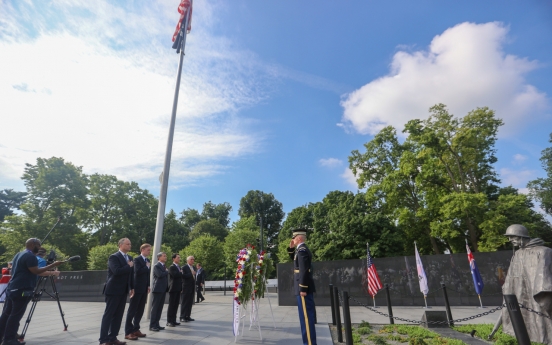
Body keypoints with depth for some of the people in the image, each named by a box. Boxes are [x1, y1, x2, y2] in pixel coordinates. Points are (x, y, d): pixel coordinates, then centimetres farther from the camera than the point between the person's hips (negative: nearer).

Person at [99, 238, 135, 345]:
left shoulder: (129, 258, 12)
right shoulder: (114, 257, -12)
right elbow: (117, 271, -27)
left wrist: (132, 287, 10)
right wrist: (129, 266, -14)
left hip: (123, 291, 8)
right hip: (113, 290, -7)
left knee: (118, 315, 11)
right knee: (108, 315, 0)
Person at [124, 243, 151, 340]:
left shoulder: (147, 260, 14)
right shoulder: (137, 259, -11)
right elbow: (138, 271, -25)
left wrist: (148, 286, 12)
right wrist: (147, 267, -12)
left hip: (144, 289, 8)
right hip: (137, 288, -8)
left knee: (140, 310, 12)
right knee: (132, 310, 0)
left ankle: (136, 329, 21)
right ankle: (128, 332, 6)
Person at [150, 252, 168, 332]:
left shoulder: (164, 266, 17)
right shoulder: (156, 266, -10)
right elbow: (160, 275, -24)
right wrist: (166, 271, -8)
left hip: (163, 289, 8)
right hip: (158, 289, -8)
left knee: (160, 307, 11)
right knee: (155, 307, -2)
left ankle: (156, 324, 18)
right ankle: (152, 325, 4)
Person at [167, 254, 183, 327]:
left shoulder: (179, 267, 17)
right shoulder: (172, 267, -10)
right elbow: (175, 275, -27)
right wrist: (181, 272, -8)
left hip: (178, 289, 8)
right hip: (173, 289, -8)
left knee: (176, 305, 10)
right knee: (171, 305, -2)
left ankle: (173, 320, 17)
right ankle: (169, 321, 5)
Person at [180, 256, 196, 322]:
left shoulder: (193, 267, 15)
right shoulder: (184, 267, -9)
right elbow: (183, 276, -20)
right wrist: (191, 274, -25)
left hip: (192, 287, 7)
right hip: (186, 287, -7)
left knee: (190, 302, 10)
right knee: (185, 302, -2)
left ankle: (187, 316, 17)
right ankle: (182, 317, 5)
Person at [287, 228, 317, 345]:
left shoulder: (302, 250, -18)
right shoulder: (302, 249, 13)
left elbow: (304, 270, -23)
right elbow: (295, 260, 29)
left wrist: (302, 289, -22)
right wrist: (291, 248, 14)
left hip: (304, 288, -10)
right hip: (305, 287, 10)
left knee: (306, 316, -3)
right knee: (307, 316, 16)